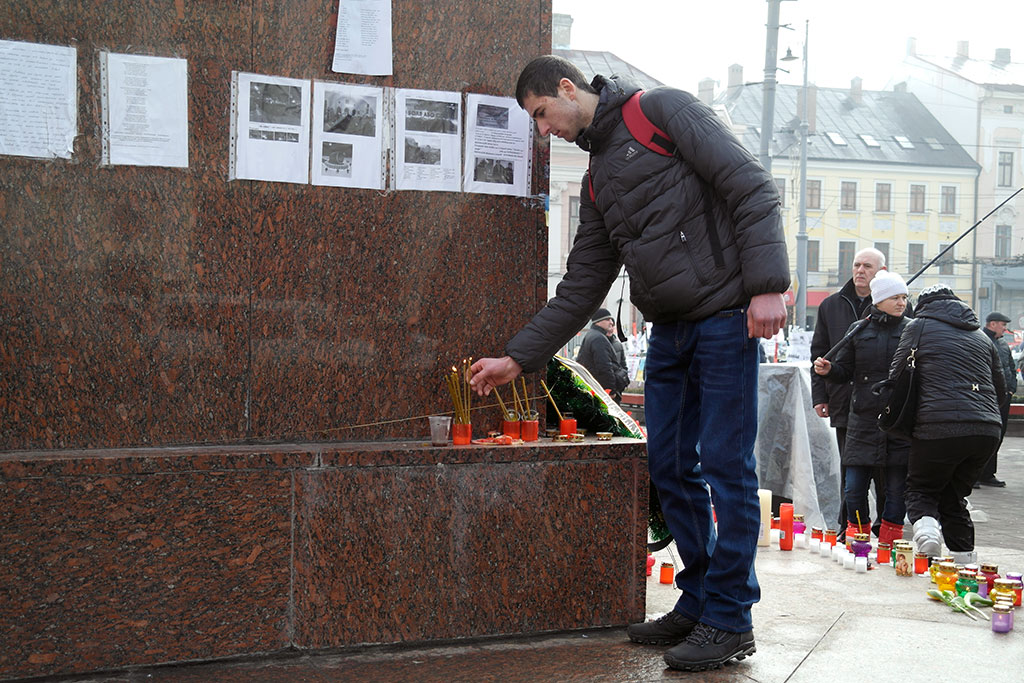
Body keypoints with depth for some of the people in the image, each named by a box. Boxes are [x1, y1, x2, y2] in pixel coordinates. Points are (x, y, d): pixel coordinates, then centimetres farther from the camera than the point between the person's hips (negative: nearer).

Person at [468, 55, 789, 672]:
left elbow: (751, 187, -10)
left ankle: (730, 619, 4)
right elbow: (582, 287, 19)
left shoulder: (662, 110, -3)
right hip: (669, 332, 8)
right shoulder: (597, 181, 20)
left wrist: (767, 286, -19)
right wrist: (517, 357, 14)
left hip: (725, 317, -8)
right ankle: (697, 602, 21)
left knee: (726, 467, -5)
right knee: (670, 467, 8)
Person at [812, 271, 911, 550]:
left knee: (897, 485, 2)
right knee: (854, 485, 1)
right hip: (864, 420, 1)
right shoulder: (859, 330, 8)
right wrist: (828, 370, -8)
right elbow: (845, 371, 12)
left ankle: (890, 534, 18)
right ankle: (858, 529, 22)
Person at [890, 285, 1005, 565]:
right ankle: (964, 555, 13)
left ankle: (925, 523, -17)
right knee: (953, 493, 21)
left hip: (938, 427, -5)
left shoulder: (919, 326, 7)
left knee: (920, 489, 13)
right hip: (987, 430, 5)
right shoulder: (981, 336, 22)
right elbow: (1000, 387, 26)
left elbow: (897, 376, 7)